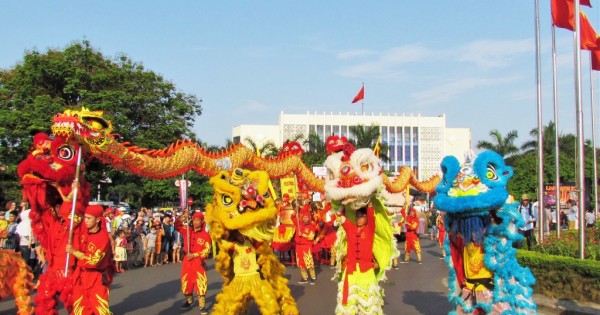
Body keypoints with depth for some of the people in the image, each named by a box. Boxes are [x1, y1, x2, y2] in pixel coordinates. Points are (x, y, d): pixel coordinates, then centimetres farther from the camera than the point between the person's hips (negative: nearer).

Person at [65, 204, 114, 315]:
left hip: (97, 278, -6)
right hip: (82, 275, 6)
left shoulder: (103, 237, -20)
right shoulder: (84, 230, -2)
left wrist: (74, 251, -24)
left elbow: (93, 260, -23)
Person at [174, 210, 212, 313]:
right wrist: (183, 217, -10)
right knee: (186, 282, 14)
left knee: (200, 284, -8)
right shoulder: (187, 230, 7)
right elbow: (177, 225, 5)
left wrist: (194, 255, -15)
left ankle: (202, 306, -1)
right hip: (187, 261, 5)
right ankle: (189, 301, 37)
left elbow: (206, 251, -9)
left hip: (198, 262, -4)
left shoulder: (205, 235, -6)